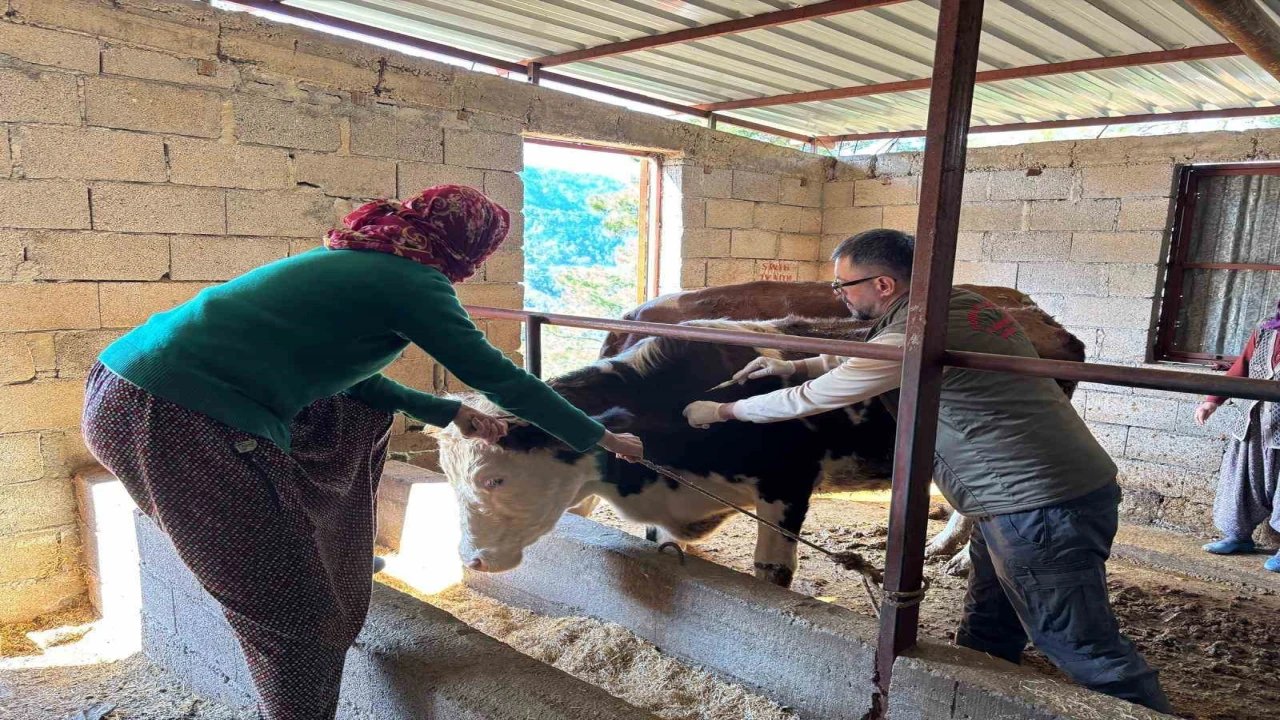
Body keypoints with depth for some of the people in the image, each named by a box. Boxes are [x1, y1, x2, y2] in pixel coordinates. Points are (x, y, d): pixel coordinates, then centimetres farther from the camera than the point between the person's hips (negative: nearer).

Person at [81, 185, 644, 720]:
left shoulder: (355, 260, 18)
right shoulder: (412, 280, -7)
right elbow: (500, 378, -4)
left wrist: (449, 412, 29)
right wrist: (602, 438, 7)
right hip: (179, 424, -10)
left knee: (362, 421, 22)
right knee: (296, 617, 0)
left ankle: (337, 555, 36)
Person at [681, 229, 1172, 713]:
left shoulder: (911, 336, -20)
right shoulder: (961, 302, 8)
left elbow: (807, 401, -10)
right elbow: (868, 356, 25)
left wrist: (720, 411, 4)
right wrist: (796, 366, 15)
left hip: (1040, 509, -10)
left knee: (1085, 651, 3)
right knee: (985, 632, 20)